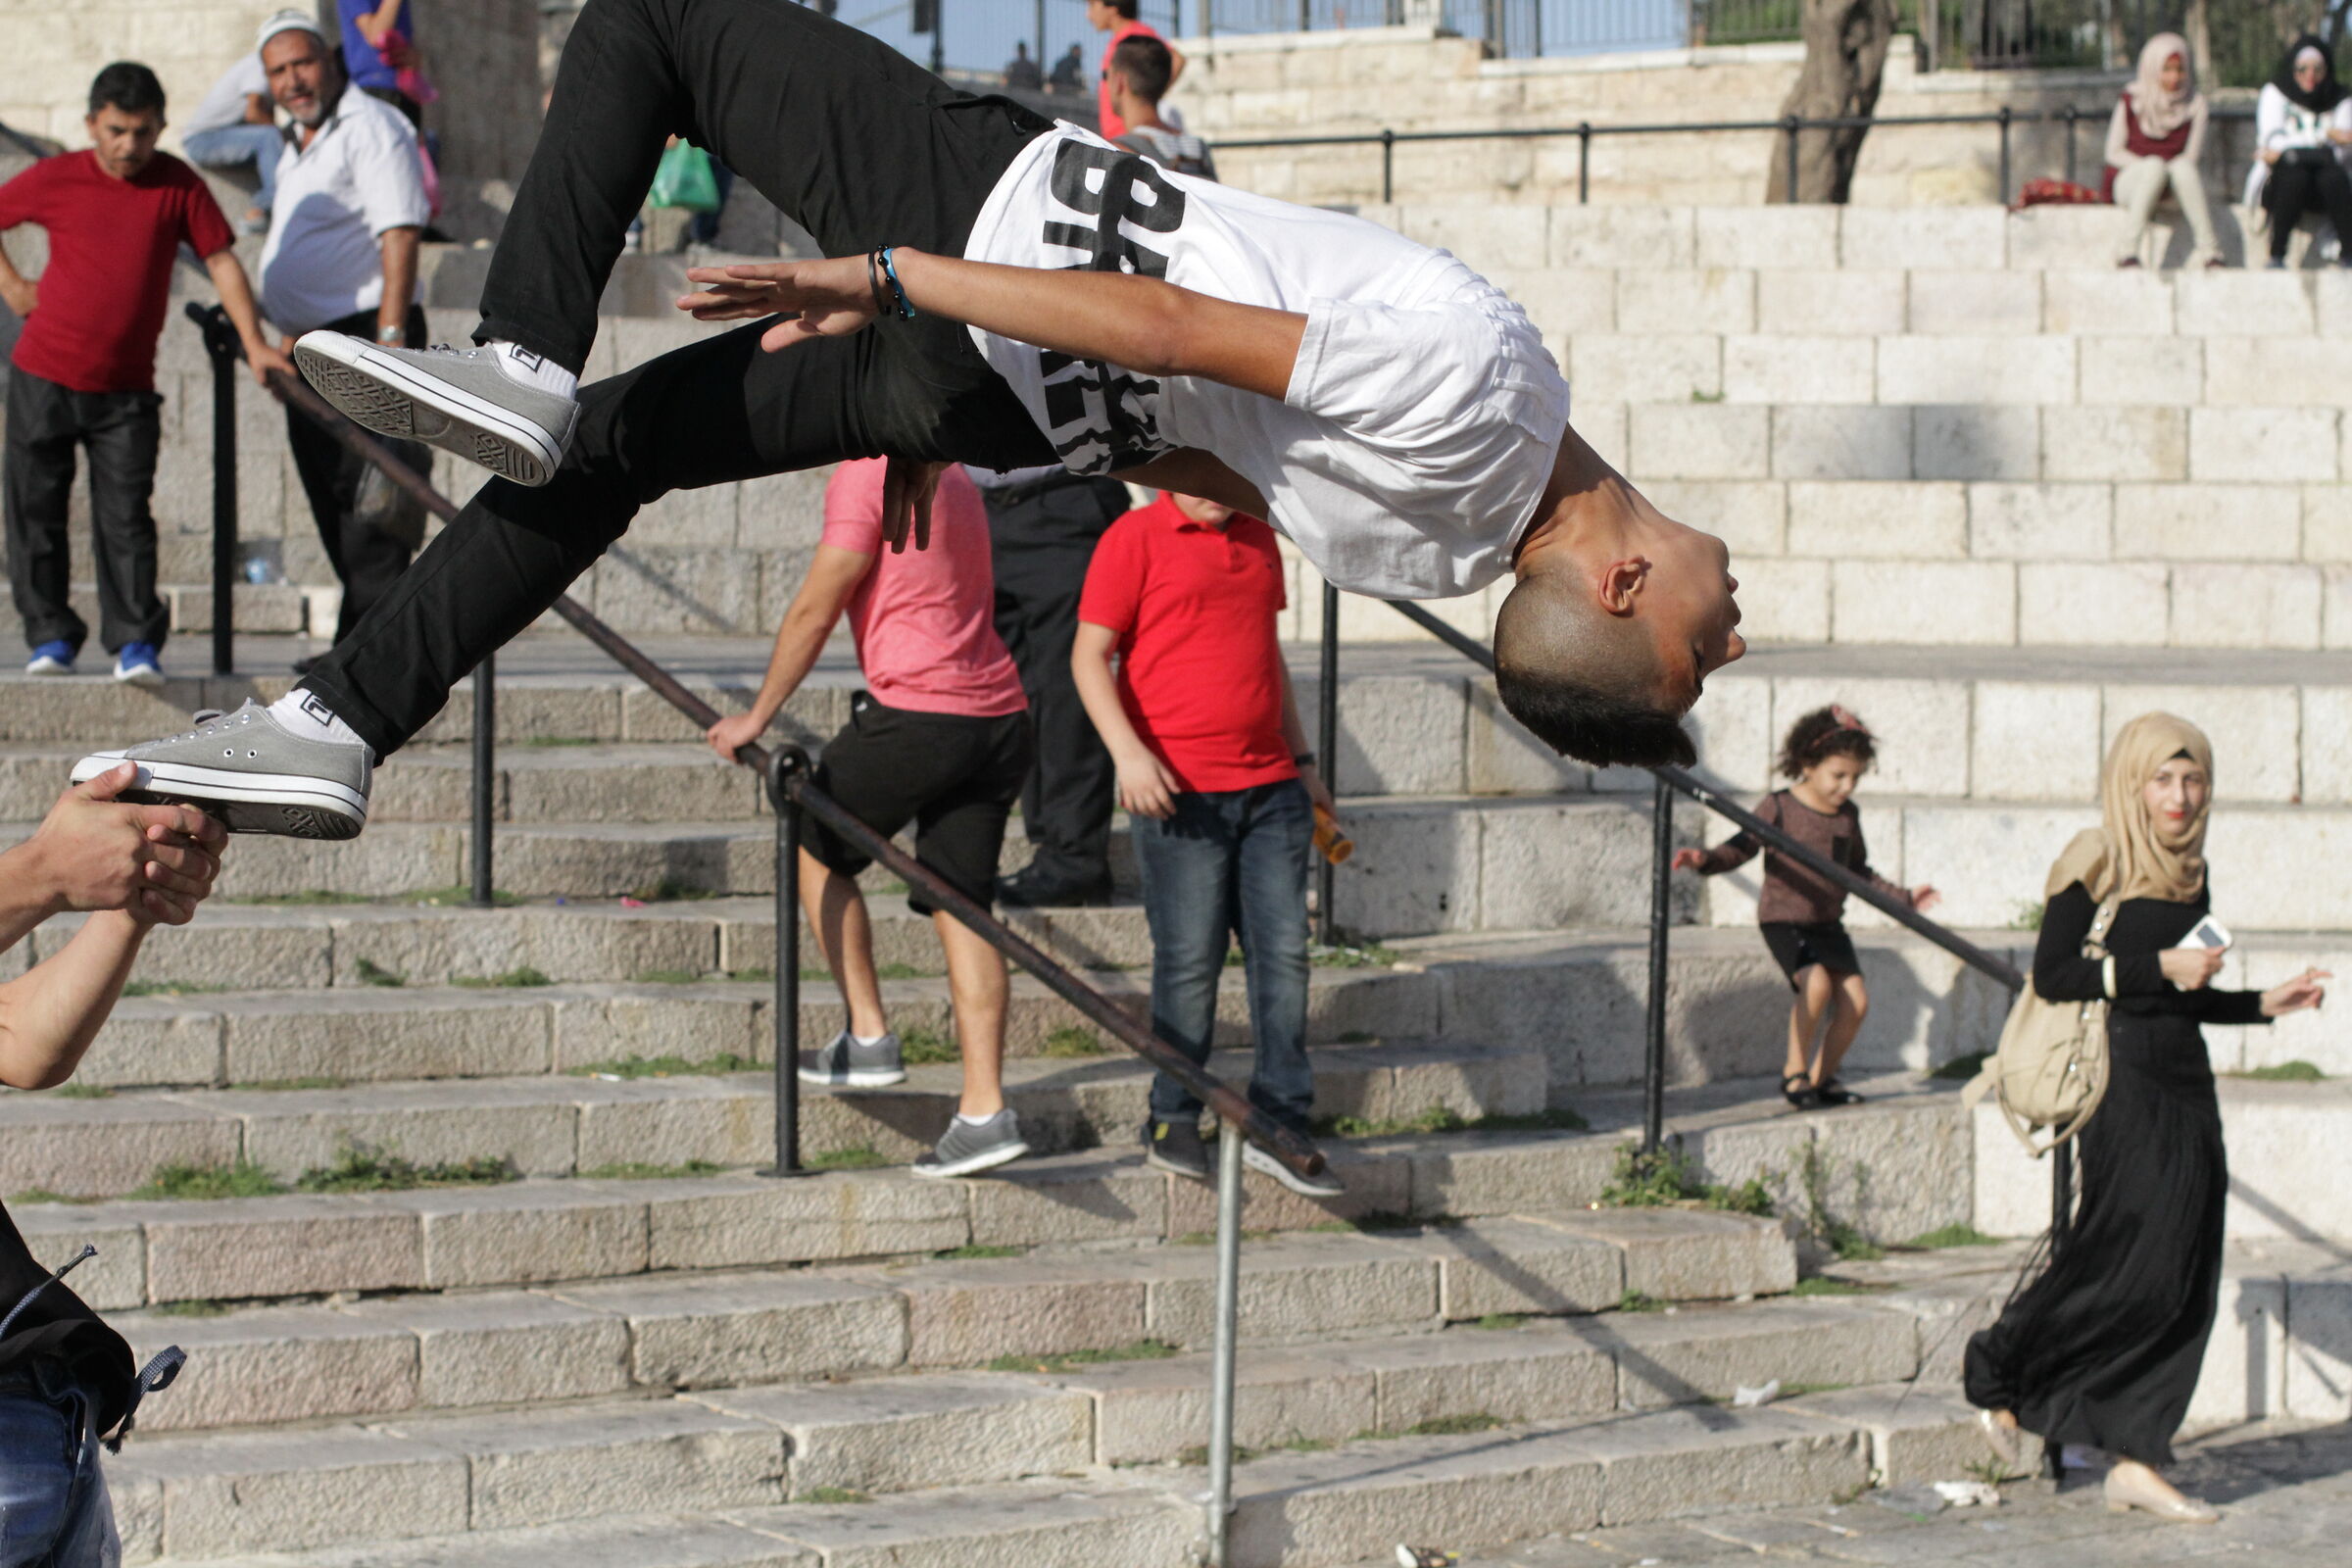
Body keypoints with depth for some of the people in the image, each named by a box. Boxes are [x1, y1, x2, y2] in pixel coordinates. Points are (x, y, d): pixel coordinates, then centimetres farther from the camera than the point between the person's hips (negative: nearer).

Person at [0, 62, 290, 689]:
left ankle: (135, 642, -1)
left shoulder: (179, 186, -3)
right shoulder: (54, 179, -3)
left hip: (126, 390, -1)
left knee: (125, 516, -5)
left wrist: (253, 342, -9)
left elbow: (221, 260, -1)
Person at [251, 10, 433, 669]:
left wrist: (390, 336, -27)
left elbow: (400, 235, -19)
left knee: (366, 502, -14)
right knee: (329, 500, 9)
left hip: (366, 336, -10)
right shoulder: (299, 145, 20)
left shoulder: (370, 128, -10)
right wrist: (289, 338, 25)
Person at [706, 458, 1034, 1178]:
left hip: (917, 711, -7)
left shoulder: (865, 478, -8)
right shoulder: (953, 482, 19)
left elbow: (814, 612, -7)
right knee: (962, 908, 6)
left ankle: (868, 1037, 12)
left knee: (816, 849, 15)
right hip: (998, 714, 7)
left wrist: (757, 716, 3)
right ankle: (984, 1110, -1)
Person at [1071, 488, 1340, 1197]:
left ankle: (1279, 1124, 8)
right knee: (1190, 959, -2)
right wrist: (1129, 752, -18)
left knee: (1284, 952, 1)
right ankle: (1172, 1124, 12)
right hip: (1178, 787, -5)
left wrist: (1301, 759, 25)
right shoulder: (1135, 539, -3)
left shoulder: (1258, 538, 16)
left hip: (1270, 786, 6)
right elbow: (1089, 656, -6)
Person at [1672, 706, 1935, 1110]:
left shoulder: (1848, 816, 10)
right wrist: (1706, 861, -30)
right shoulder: (1779, 808, -8)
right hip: (1783, 920, -6)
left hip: (1828, 924, 6)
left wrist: (1903, 897, 23)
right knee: (1816, 982, -28)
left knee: (1855, 1000, -6)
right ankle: (1794, 1071, -10)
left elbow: (1859, 872, 23)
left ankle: (1821, 1077, 14)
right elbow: (1742, 847, -12)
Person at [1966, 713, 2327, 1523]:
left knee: (2181, 1283, 2)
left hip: (2183, 1084, 7)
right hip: (2121, 1081, -7)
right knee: (2127, 1264, -8)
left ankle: (2135, 1458, 4)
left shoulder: (2189, 871, 14)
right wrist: (2157, 968, -16)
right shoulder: (2097, 863, -7)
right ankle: (1999, 1372, 13)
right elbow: (2051, 974, -12)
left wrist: (2264, 1003, 9)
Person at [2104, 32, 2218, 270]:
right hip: (2133, 180, -1)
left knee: (2182, 166, -34)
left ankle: (2208, 249, -39)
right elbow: (2114, 152, -2)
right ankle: (2130, 249, -36)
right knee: (2155, 164, -36)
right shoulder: (2132, 101, -4)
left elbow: (2193, 154, 1)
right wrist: (2150, 165, -15)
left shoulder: (2195, 103, 1)